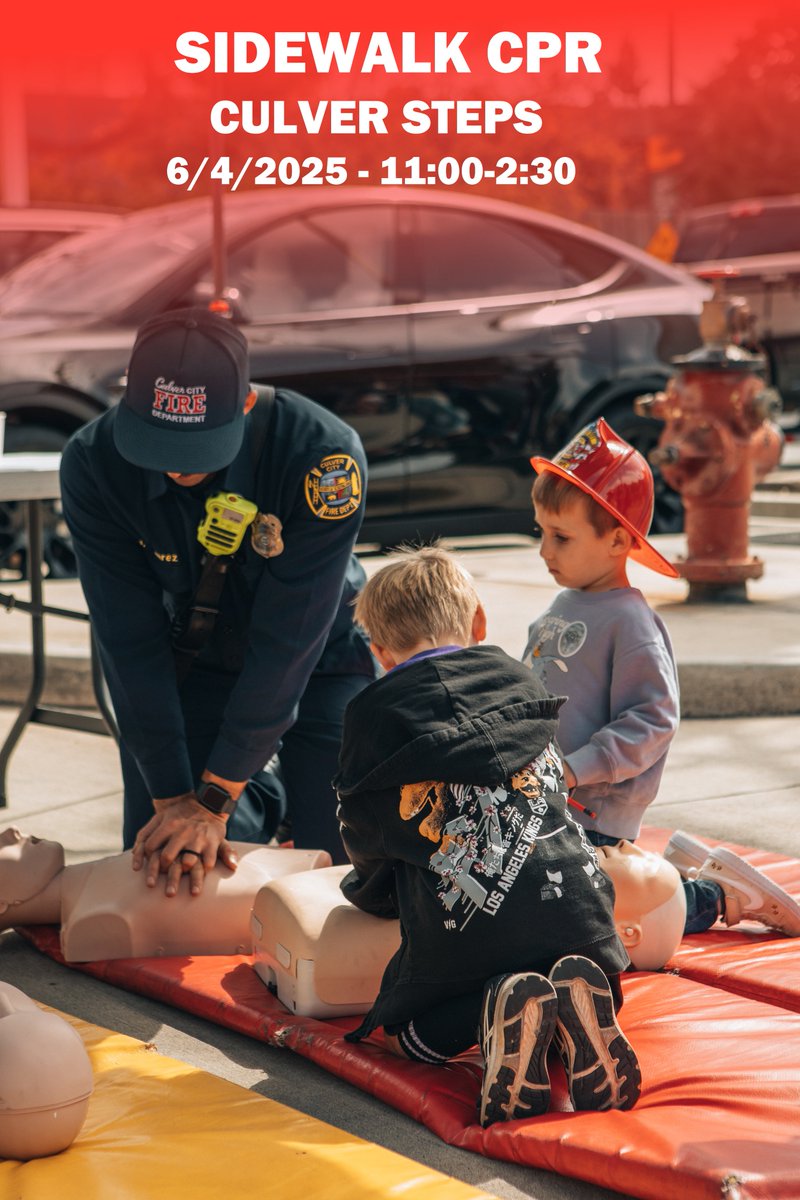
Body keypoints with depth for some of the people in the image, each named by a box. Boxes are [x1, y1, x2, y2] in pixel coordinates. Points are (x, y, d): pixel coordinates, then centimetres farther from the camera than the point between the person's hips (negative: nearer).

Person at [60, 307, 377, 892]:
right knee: (153, 863, -2)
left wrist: (213, 802, -30)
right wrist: (172, 798, -23)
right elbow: (131, 641, -21)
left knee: (341, 863, -6)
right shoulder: (93, 464, -26)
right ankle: (256, 801, 30)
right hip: (189, 662, 2)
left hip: (318, 662, -2)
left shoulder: (325, 455, -34)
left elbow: (287, 641, -31)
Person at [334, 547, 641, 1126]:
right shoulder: (521, 682, 19)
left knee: (405, 1031, 19)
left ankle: (500, 1012, -14)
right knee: (594, 991, 31)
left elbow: (366, 829, 15)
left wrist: (371, 891, 37)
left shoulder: (372, 712, 8)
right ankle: (575, 995, -7)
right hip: (572, 902, 3)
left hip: (463, 924, -3)